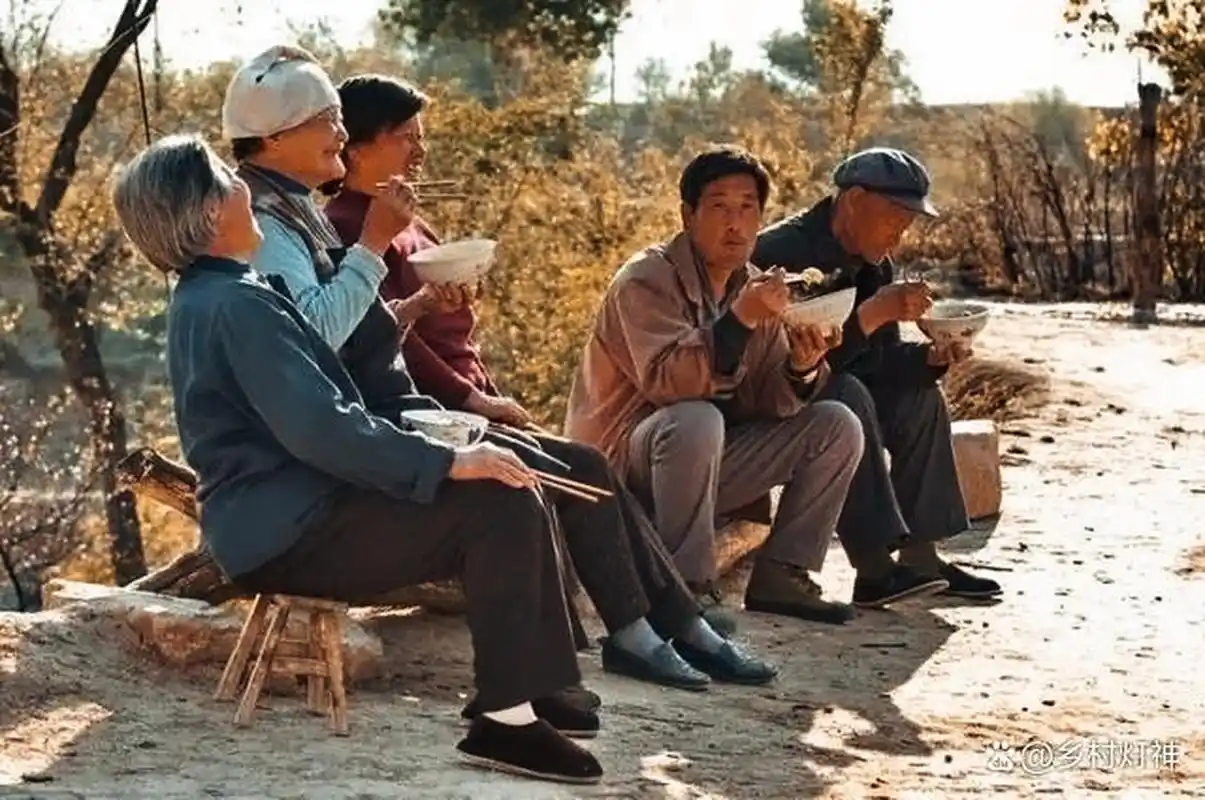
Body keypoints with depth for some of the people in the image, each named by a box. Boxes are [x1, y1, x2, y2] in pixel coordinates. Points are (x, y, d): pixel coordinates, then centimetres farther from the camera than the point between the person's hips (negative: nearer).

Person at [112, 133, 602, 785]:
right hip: (288, 533, -10)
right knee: (502, 508, -18)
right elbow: (318, 428, -25)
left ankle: (536, 687, 4)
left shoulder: (204, 298, 16)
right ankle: (505, 718, -17)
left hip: (282, 516, 10)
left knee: (507, 498, 7)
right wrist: (444, 461, -21)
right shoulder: (235, 305, -17)